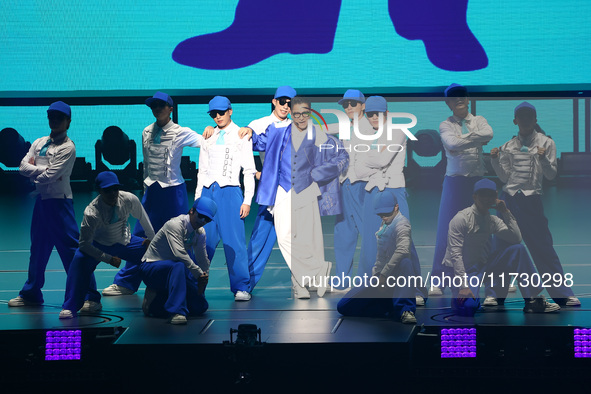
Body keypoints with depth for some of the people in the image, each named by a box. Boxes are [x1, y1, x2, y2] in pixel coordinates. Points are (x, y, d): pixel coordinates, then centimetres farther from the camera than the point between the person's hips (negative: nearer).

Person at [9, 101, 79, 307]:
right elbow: (23, 167, 1)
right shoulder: (39, 143, 12)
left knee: (72, 248, -9)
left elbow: (49, 176, -19)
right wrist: (43, 169, -12)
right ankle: (31, 294, 28)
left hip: (59, 202, -8)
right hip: (41, 200, 8)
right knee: (38, 248, 16)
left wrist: (34, 170, -3)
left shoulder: (68, 148, -11)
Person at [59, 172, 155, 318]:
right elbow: (84, 244, -27)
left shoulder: (129, 199, -23)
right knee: (80, 259, -31)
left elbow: (142, 217, 0)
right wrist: (109, 259, -30)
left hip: (125, 242, 3)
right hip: (100, 244, -3)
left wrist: (151, 238, 13)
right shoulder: (92, 212, -33)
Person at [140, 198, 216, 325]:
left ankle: (156, 302, 8)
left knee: (201, 307, -3)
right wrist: (199, 273, -32)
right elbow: (179, 253, -34)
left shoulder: (200, 233, 3)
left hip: (172, 271, 8)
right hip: (151, 266, -8)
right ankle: (176, 312, -40)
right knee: (179, 266, -40)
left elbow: (203, 260, 12)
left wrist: (203, 280, 8)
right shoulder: (175, 225, -22)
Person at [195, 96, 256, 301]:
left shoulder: (241, 136, 5)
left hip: (230, 191, -4)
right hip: (208, 191, 4)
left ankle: (241, 288, -2)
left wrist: (247, 200, -5)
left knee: (234, 242, -8)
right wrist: (197, 199, 12)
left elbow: (249, 171, 3)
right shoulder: (208, 138, 16)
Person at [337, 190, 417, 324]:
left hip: (396, 276, -8)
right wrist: (375, 275, 7)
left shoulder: (401, 223, -11)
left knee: (405, 262, -43)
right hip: (381, 278, 8)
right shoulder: (384, 225, 16)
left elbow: (403, 249, -30)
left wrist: (384, 275, -29)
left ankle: (405, 310, -42)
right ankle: (391, 305, 4)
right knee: (343, 307, 0)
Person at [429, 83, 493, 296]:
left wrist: (464, 137, -10)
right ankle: (437, 281, -2)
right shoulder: (445, 125, 5)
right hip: (455, 181, -2)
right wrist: (476, 138, -8)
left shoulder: (478, 121, 10)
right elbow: (452, 143, -16)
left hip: (478, 180, 2)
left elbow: (489, 133, -13)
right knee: (447, 231, -4)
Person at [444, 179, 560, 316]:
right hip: (462, 271, -7)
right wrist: (464, 286, -29)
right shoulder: (461, 218, -13)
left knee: (518, 249, -9)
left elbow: (516, 238, -1)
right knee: (469, 307, -37)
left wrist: (506, 212, -8)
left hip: (483, 267, 7)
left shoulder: (493, 221, 8)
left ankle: (532, 300, -11)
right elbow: (455, 254, -20)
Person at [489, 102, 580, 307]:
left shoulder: (546, 143, 3)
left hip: (532, 200, -2)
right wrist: (495, 160, -7)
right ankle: (495, 293, 10)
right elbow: (504, 177, 8)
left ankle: (564, 294, 3)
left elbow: (551, 175, -2)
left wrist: (543, 159, -20)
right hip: (509, 199, 2)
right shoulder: (508, 146, 10)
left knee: (543, 247, -3)